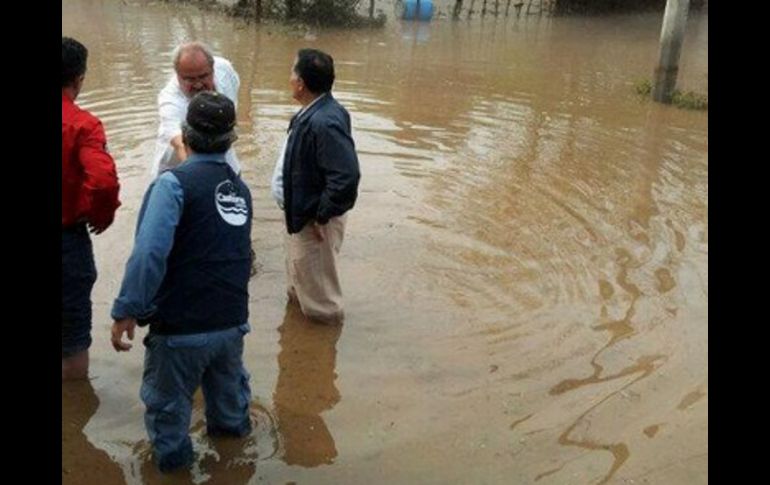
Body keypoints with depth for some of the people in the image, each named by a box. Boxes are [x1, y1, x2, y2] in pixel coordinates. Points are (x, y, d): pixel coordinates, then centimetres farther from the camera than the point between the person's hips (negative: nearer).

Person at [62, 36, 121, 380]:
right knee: (74, 313, 11)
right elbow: (103, 181, -30)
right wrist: (102, 216, -10)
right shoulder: (83, 124, -18)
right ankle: (76, 380, 24)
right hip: (69, 235, -4)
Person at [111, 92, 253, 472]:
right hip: (233, 322, 6)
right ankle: (232, 425, 55)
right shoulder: (240, 189, 4)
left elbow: (149, 252, -26)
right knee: (227, 383, 32)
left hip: (181, 327, -6)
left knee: (167, 398, 20)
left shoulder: (174, 183, -15)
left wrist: (126, 311, -19)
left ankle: (172, 455, 39)